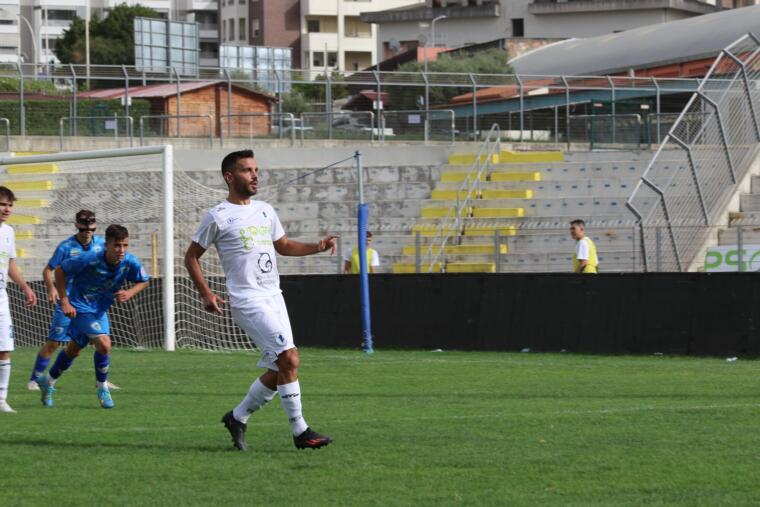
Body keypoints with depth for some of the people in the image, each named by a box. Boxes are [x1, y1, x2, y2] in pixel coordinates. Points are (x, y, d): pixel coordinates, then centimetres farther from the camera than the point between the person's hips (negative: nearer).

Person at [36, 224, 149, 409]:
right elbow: (59, 271, -17)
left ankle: (49, 381, 42)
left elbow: (143, 281, 2)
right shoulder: (90, 260, -29)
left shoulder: (130, 262, -17)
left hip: (100, 310, 6)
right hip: (81, 308, -6)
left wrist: (130, 293, -19)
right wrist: (65, 302, -18)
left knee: (73, 350, 20)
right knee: (104, 344, -22)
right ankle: (102, 388, 0)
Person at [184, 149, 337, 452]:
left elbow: (283, 245, 28)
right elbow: (191, 257, 2)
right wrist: (206, 294, -8)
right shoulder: (218, 217, -4)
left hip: (274, 297, 8)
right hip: (247, 301, -8)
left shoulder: (265, 211, 15)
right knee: (290, 359, -18)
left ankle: (237, 418, 24)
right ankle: (300, 432, -12)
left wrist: (317, 247, 11)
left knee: (277, 372, 5)